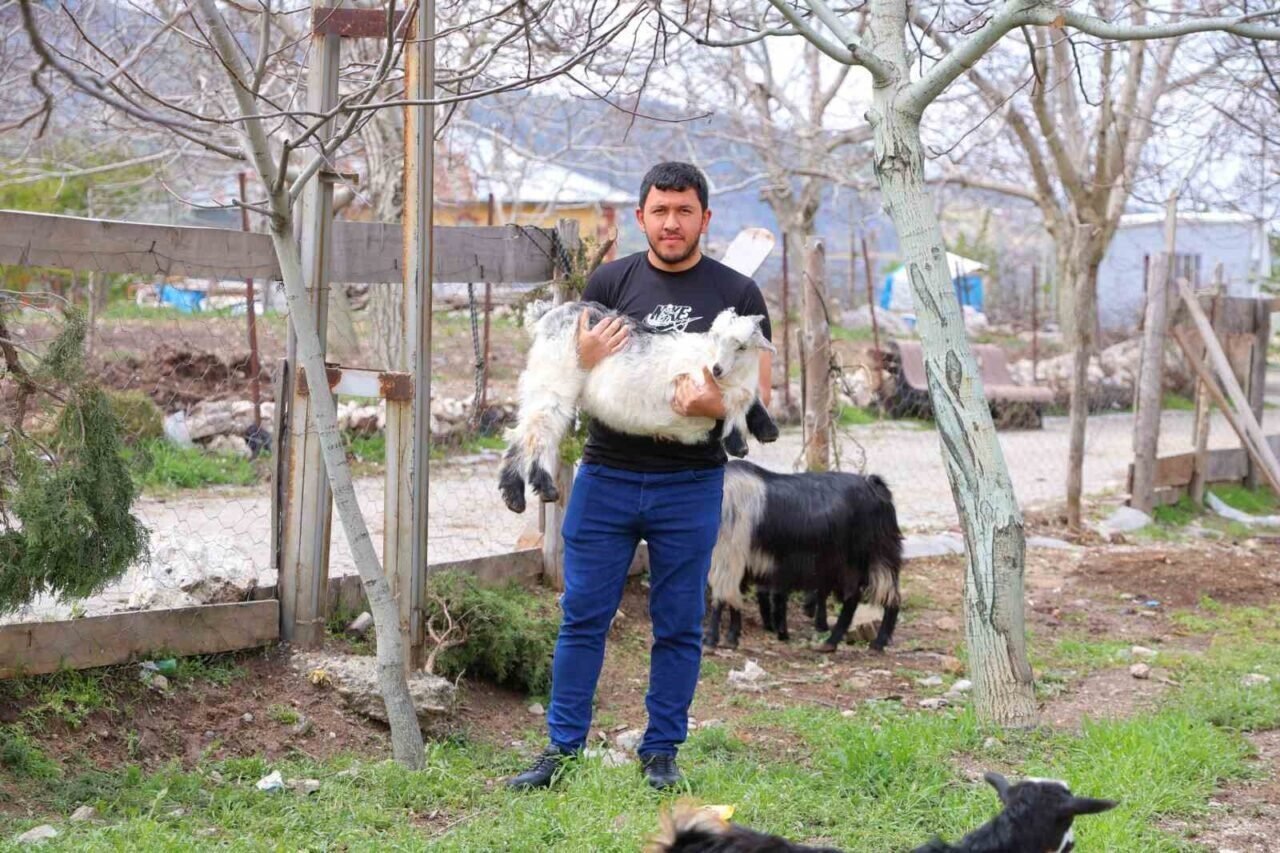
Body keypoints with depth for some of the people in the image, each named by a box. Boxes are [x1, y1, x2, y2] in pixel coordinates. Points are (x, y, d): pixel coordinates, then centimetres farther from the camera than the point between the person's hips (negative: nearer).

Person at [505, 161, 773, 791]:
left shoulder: (736, 294, 2)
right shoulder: (610, 283, 6)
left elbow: (759, 399, 2)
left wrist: (715, 406, -19)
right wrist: (586, 360, -14)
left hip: (690, 485, -1)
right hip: (606, 477, 1)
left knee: (678, 626, 5)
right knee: (582, 617, 3)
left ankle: (661, 753, 16)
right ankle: (562, 749, 11)